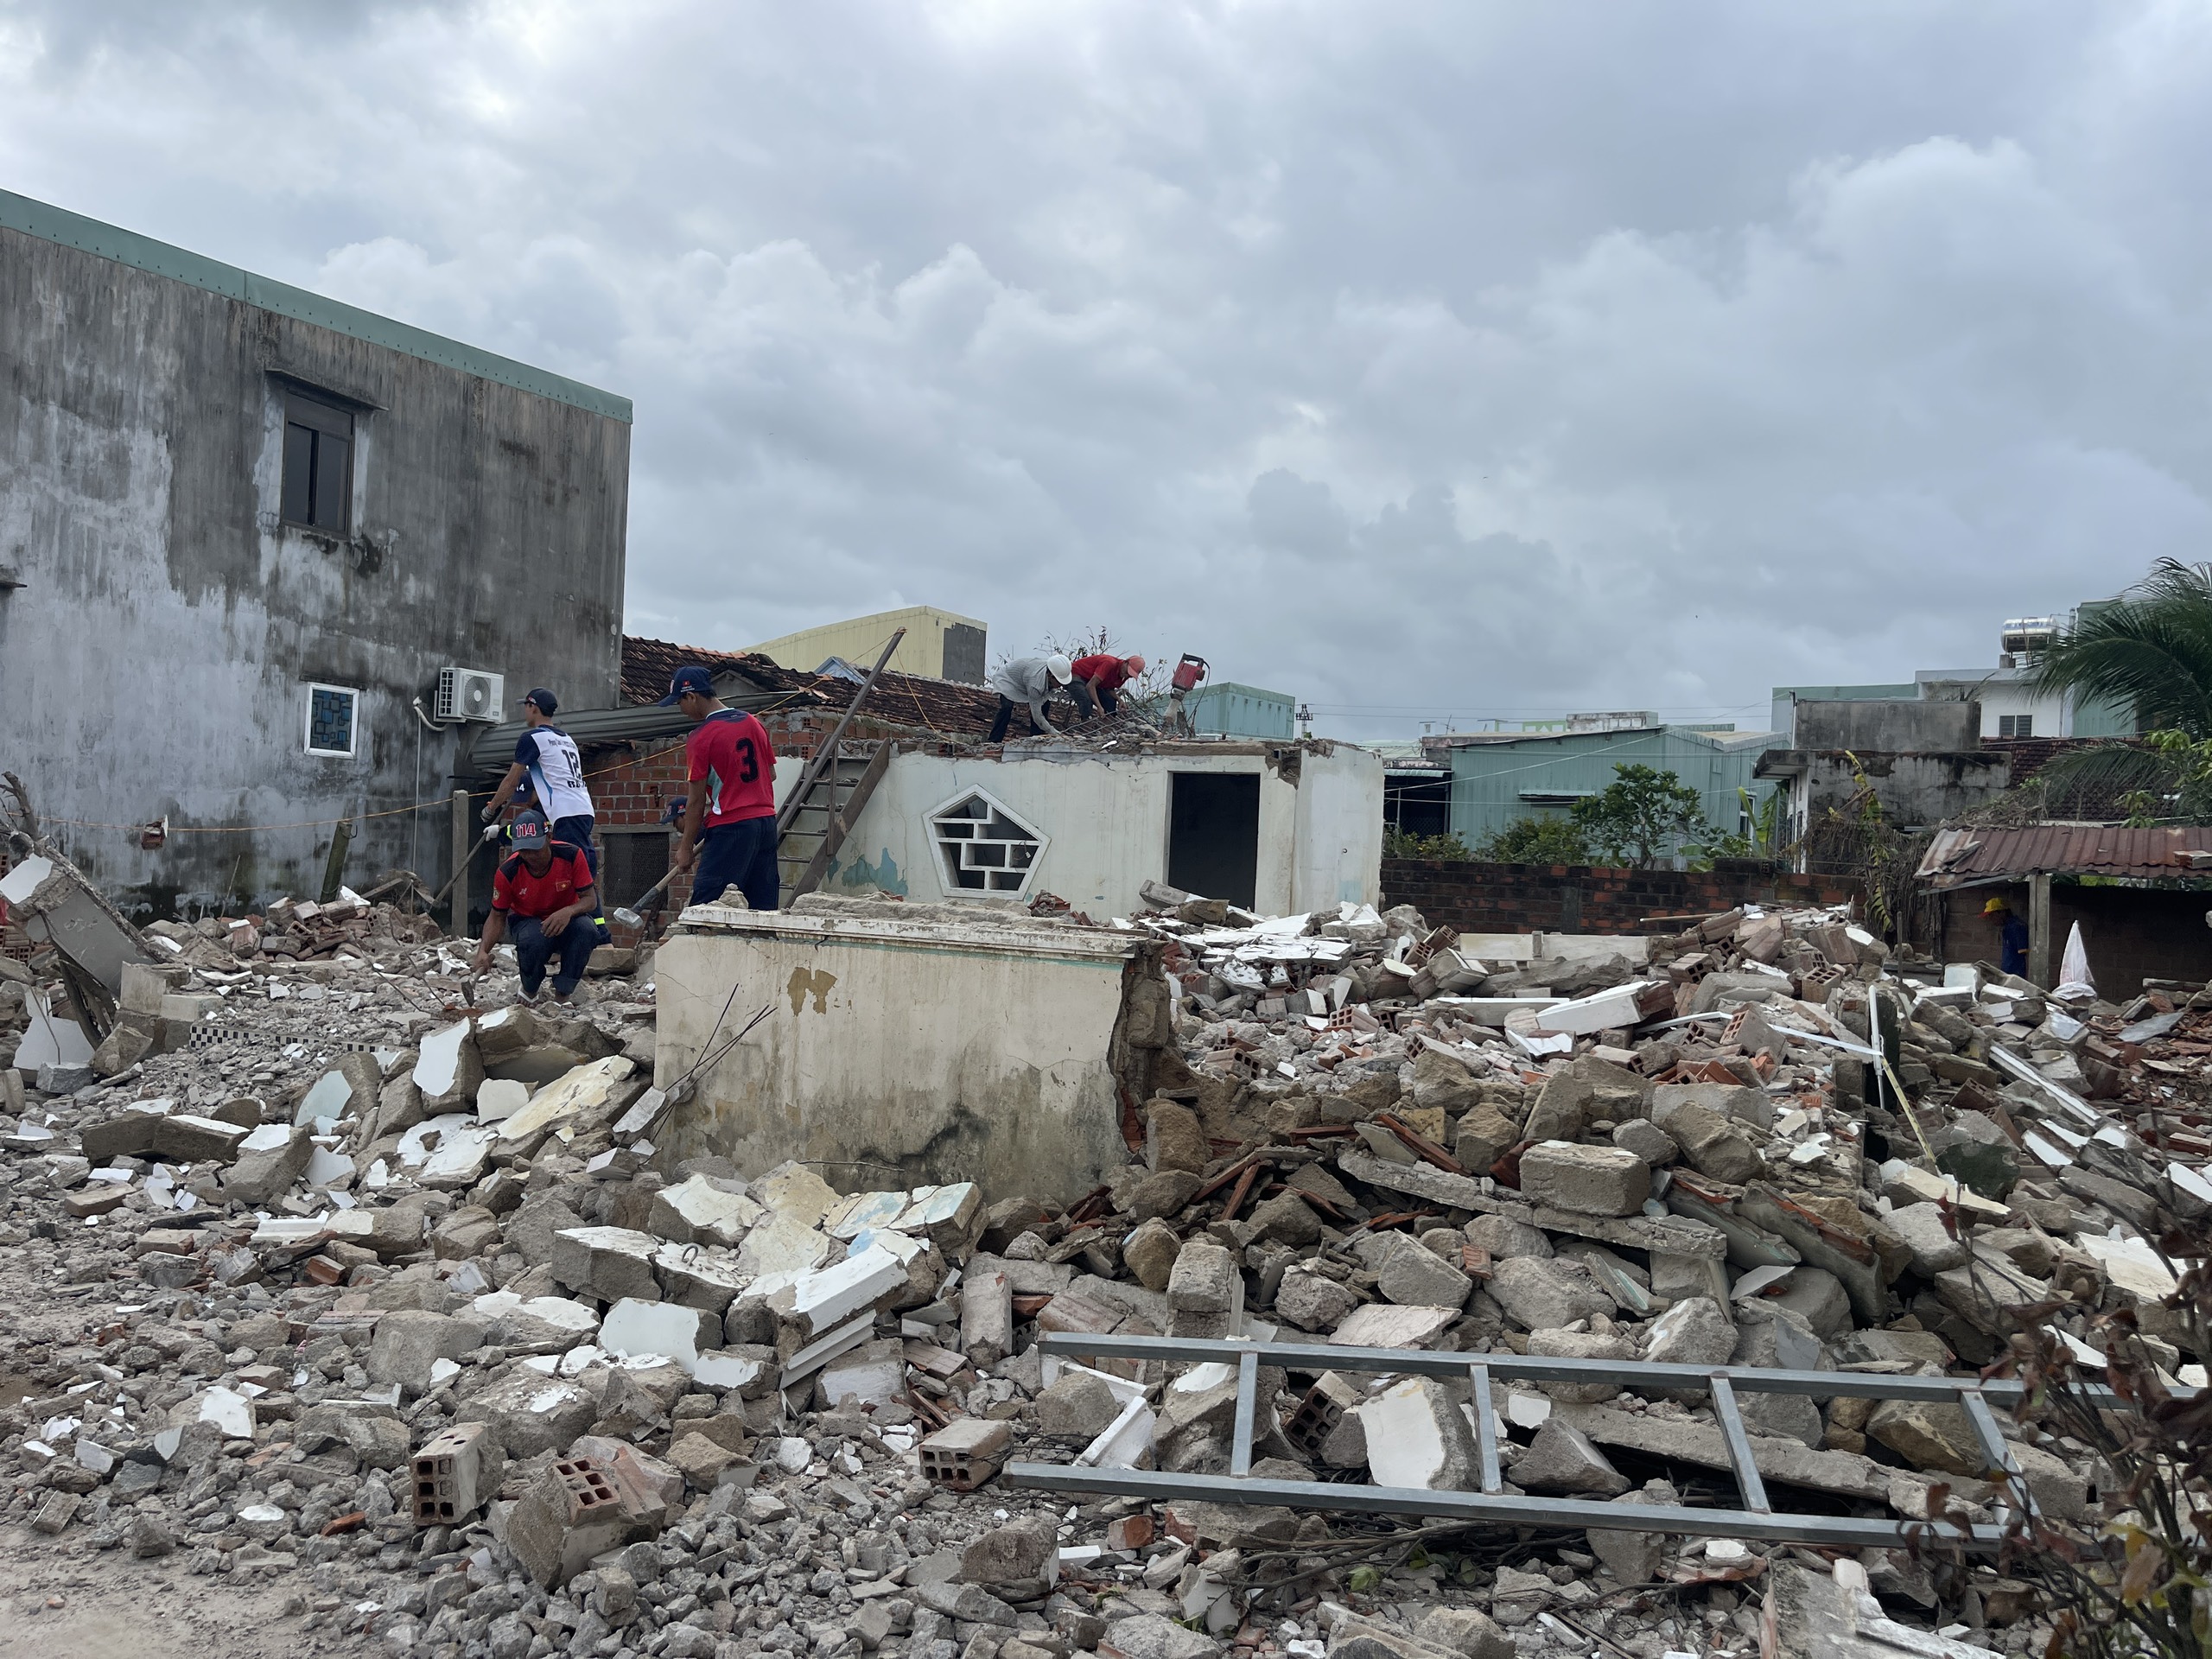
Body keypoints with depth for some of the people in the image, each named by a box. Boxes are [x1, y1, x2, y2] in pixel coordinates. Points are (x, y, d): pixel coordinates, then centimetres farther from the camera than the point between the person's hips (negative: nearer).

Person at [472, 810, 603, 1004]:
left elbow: (590, 899, -16)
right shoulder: (508, 871, -19)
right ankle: (529, 992, -4)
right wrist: (483, 950, -25)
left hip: (566, 922, 1)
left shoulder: (572, 855, -21)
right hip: (527, 921, 0)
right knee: (533, 940, -37)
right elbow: (497, 916, -7)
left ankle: (562, 995, -16)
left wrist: (568, 912, -39)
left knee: (587, 929, -35)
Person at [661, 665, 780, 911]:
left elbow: (697, 800, -8)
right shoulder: (753, 723, 9)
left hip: (730, 827, -7)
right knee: (762, 909, 8)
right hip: (766, 821, 7)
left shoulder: (701, 738, -10)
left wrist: (686, 848, 0)